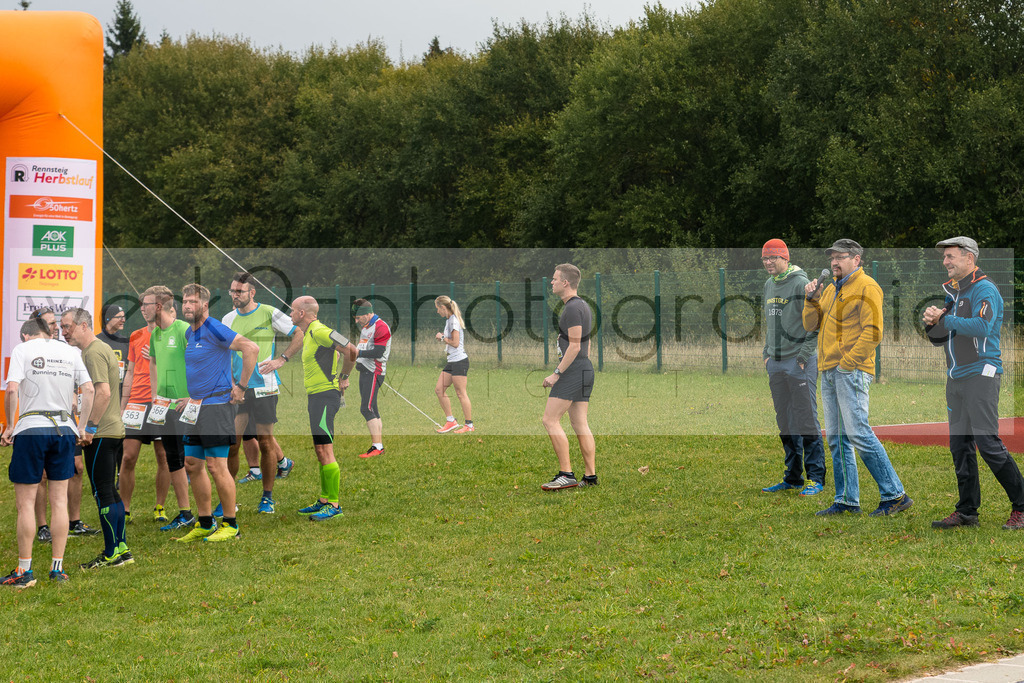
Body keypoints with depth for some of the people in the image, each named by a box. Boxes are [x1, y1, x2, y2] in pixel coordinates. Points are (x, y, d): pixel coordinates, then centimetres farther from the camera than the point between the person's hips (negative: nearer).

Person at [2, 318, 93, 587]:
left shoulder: (22, 349, 0)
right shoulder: (70, 352, 10)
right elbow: (88, 389, 5)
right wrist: (84, 427, 10)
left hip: (31, 429, -4)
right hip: (64, 430, 4)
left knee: (25, 504, 2)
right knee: (59, 501, 9)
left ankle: (24, 570, 3)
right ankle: (58, 568, 10)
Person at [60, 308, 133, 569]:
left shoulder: (93, 353, -14)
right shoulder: (102, 349, 18)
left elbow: (104, 392, -24)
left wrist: (90, 426, -21)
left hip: (100, 434, -10)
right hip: (114, 429, 10)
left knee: (103, 492, -6)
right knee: (109, 491, 14)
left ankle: (112, 554, -3)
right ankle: (121, 549, 17)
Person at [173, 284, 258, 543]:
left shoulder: (214, 329, -14)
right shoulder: (189, 334, 14)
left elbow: (251, 348, -22)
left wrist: (241, 386, -18)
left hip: (217, 405, -9)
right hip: (196, 407, 9)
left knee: (216, 465, -8)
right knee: (192, 464, 10)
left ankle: (231, 525, 1)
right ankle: (205, 524, 18)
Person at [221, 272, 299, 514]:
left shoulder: (269, 313, -3)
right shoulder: (228, 319, 10)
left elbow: (300, 335, 2)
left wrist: (281, 360, -6)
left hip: (264, 387, -3)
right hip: (237, 388, 3)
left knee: (265, 442, 1)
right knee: (231, 444, -2)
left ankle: (267, 497, 14)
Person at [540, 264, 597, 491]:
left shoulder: (573, 308, -14)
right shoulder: (583, 306, 17)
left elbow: (575, 346, -19)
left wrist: (557, 374, -17)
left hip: (572, 369, -10)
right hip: (585, 370, 10)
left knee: (550, 420, -10)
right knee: (580, 424, 8)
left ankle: (566, 474, -14)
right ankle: (590, 476, 5)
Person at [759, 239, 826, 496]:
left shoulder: (800, 284, -10)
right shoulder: (769, 285, 14)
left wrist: (803, 355, -15)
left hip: (800, 362, -8)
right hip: (776, 363, 8)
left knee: (806, 421, -7)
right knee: (785, 423, 11)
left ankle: (816, 477, -2)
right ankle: (793, 477, 19)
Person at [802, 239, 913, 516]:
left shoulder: (866, 287, -5)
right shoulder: (832, 289, 21)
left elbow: (873, 332, -14)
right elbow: (811, 325, 19)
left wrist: (848, 363, -17)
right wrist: (811, 299, 3)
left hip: (852, 371, -9)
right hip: (828, 372, 9)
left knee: (858, 433, -14)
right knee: (837, 439, 7)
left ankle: (895, 495, -9)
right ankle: (847, 500, 12)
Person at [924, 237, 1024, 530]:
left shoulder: (984, 289, -9)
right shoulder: (953, 292, 18)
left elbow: (982, 327, -25)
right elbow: (939, 338, 20)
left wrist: (943, 319, -17)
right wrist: (932, 323, -2)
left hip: (980, 376, -9)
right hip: (956, 378, 9)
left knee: (988, 444, -13)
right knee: (960, 446, 8)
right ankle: (967, 511, 14)